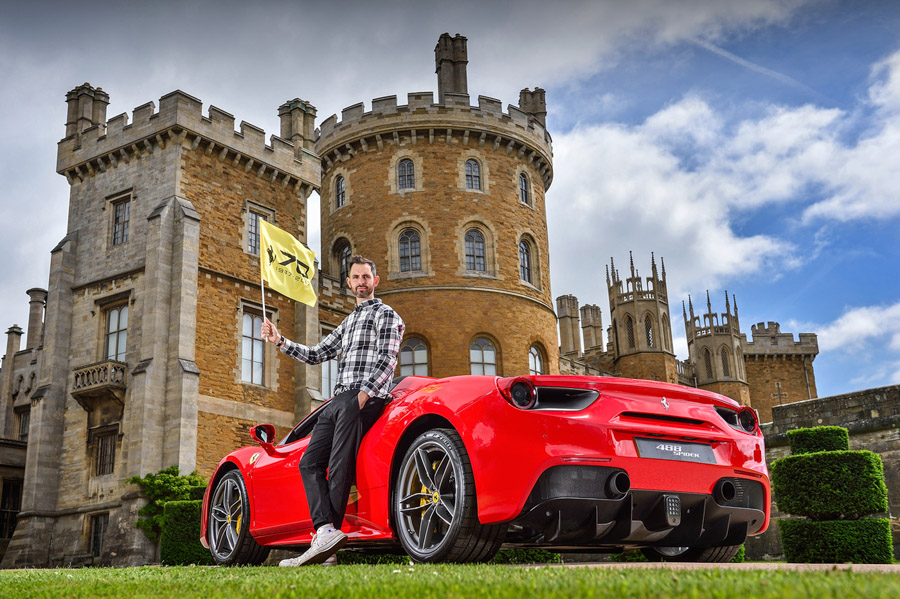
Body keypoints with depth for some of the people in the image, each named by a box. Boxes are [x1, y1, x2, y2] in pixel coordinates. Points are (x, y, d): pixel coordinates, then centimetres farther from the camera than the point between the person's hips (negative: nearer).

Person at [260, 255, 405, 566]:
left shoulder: (385, 314, 7)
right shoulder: (348, 323, 33)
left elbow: (387, 360, -7)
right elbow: (316, 354, 29)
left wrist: (363, 396, -20)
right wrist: (280, 341, 17)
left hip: (365, 399, -8)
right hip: (338, 400, 8)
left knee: (339, 469, -17)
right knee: (309, 462, -6)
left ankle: (328, 534, -20)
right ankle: (326, 532, -20)